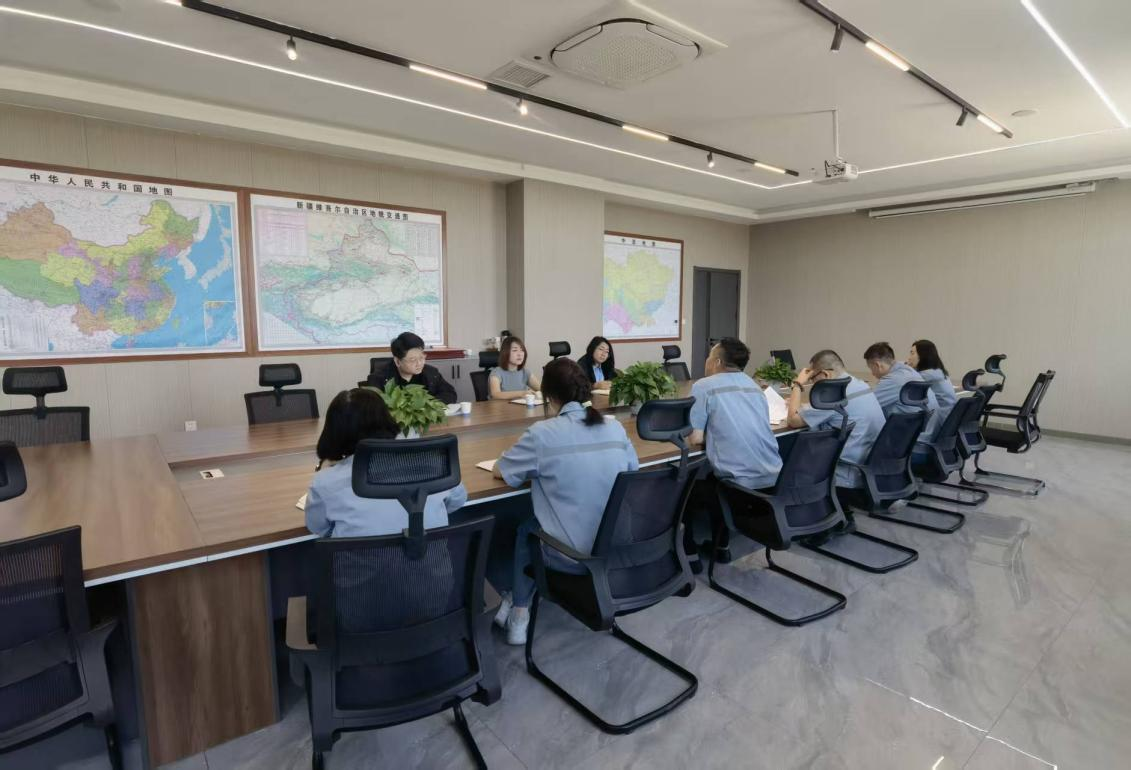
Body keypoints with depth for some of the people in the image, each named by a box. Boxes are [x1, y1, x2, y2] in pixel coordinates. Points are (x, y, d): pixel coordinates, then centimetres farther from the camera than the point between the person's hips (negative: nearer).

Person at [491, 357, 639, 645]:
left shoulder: (542, 433, -14)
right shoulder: (615, 427, -1)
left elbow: (500, 471, -2)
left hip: (573, 555, -5)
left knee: (526, 530, 28)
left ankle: (519, 615, 33)